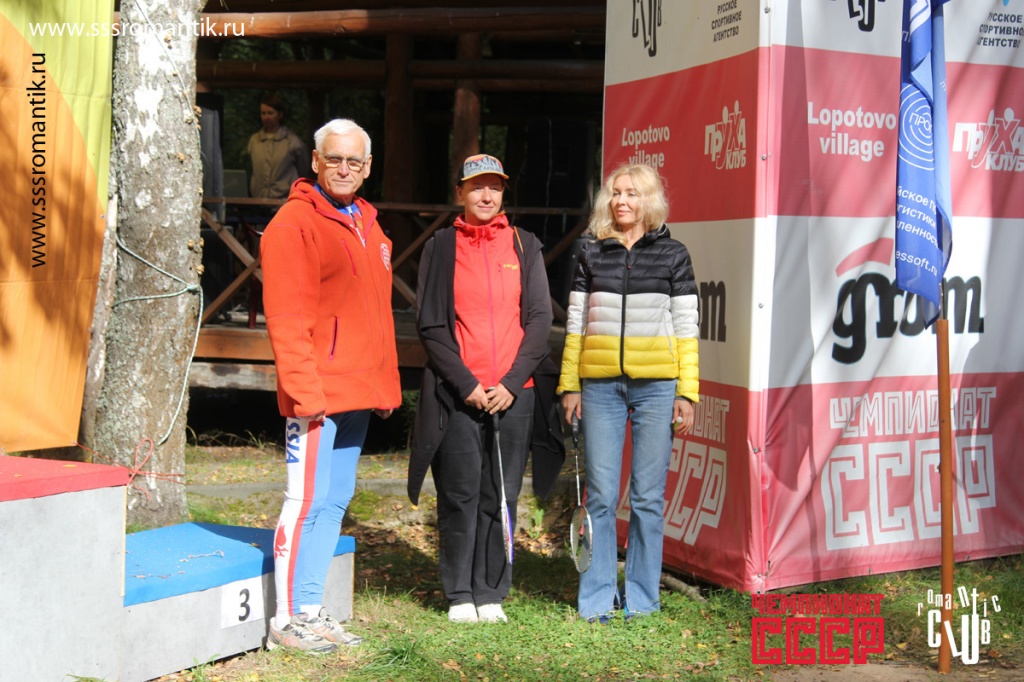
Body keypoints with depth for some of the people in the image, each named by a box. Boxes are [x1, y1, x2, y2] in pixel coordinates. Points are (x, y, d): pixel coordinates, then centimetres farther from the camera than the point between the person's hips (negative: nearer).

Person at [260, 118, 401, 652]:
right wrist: (304, 389, -20)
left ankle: (312, 611, 20)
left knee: (335, 500, 11)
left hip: (359, 393, 8)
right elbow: (287, 317, -14)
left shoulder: (367, 225, 19)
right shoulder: (294, 223, -8)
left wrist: (386, 382, 17)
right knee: (308, 501, -6)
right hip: (316, 394, -8)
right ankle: (288, 619, 2)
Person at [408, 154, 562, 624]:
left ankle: (490, 593, 13)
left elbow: (540, 320, 5)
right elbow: (430, 325, 1)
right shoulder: (441, 247, 6)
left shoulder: (524, 246, 10)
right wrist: (466, 384, -9)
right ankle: (459, 594, 10)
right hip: (457, 392, -1)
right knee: (460, 493, -1)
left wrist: (512, 384, -6)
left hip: (514, 393, 1)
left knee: (501, 495, 3)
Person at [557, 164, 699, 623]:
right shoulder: (591, 254, 10)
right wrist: (569, 386, 6)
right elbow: (575, 325, 11)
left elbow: (685, 328, 4)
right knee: (600, 496, 1)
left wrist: (687, 393, -2)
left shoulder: (672, 255, 6)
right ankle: (597, 598, 11)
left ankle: (640, 597, 13)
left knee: (648, 496, 2)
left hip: (655, 386, -1)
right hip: (600, 387, 1)